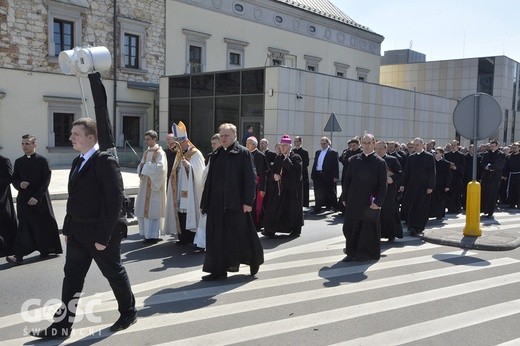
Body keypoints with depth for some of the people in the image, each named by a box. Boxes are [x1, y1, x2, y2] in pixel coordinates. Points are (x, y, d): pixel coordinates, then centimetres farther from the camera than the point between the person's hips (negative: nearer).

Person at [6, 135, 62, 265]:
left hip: (40, 199, -3)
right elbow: (14, 179, 15)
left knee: (44, 224, 5)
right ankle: (19, 255, 6)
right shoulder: (19, 161, 10)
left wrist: (37, 197, -15)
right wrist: (19, 184, -9)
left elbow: (46, 181, -8)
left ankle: (47, 249, 21)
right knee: (24, 227, -1)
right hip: (23, 199, 3)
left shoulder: (42, 160, -4)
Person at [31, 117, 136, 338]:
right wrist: (68, 228, 10)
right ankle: (62, 325, 19)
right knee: (72, 277, 10)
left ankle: (128, 313, 30)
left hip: (100, 234, -7)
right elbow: (74, 198, 15)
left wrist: (103, 236, -20)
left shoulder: (106, 162, -16)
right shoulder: (78, 162, 10)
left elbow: (115, 199, -20)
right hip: (77, 233, 8)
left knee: (114, 274, 10)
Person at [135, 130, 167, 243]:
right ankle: (146, 233, 19)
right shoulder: (146, 152, 15)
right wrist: (141, 168, -4)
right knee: (143, 209, 9)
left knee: (152, 210, -5)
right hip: (145, 184, 8)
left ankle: (153, 235, 1)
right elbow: (141, 166, 19)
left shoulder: (160, 153, -9)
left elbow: (160, 167, -21)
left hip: (154, 185, -8)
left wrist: (147, 166, -12)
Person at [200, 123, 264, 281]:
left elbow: (250, 178, -9)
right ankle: (218, 269, 12)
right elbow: (209, 180, 14)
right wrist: (206, 203, 10)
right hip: (217, 203, 6)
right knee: (217, 236, 5)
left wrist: (248, 201, -16)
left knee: (235, 233, 3)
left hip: (235, 203, -6)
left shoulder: (243, 153, -4)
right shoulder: (216, 155, 13)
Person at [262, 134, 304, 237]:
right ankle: (270, 230, 3)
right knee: (275, 208, 0)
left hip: (292, 189, -5)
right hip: (279, 188, 5)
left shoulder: (296, 157, -6)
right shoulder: (278, 158, 13)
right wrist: (274, 175, -7)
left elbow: (294, 170, -22)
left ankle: (295, 230, 18)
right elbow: (272, 171, 15)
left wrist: (287, 158, -17)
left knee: (293, 209, 3)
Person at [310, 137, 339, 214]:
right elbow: (315, 164, 16)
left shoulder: (333, 152, -3)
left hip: (328, 176, -5)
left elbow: (336, 165, -8)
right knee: (318, 193, 2)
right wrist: (312, 174, 9)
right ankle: (317, 208, 5)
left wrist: (335, 176, -14)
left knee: (329, 192, 7)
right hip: (318, 175, 5)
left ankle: (332, 206, 24)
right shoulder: (318, 152, 15)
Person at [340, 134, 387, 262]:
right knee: (350, 228, 6)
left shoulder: (380, 163, -4)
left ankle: (369, 253, 20)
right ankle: (351, 252, 20)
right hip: (353, 202, 3)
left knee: (369, 229, 5)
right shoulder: (354, 160, 6)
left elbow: (382, 185, -6)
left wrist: (378, 202, -14)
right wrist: (344, 197, 4)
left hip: (370, 203, -3)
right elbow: (347, 180, 9)